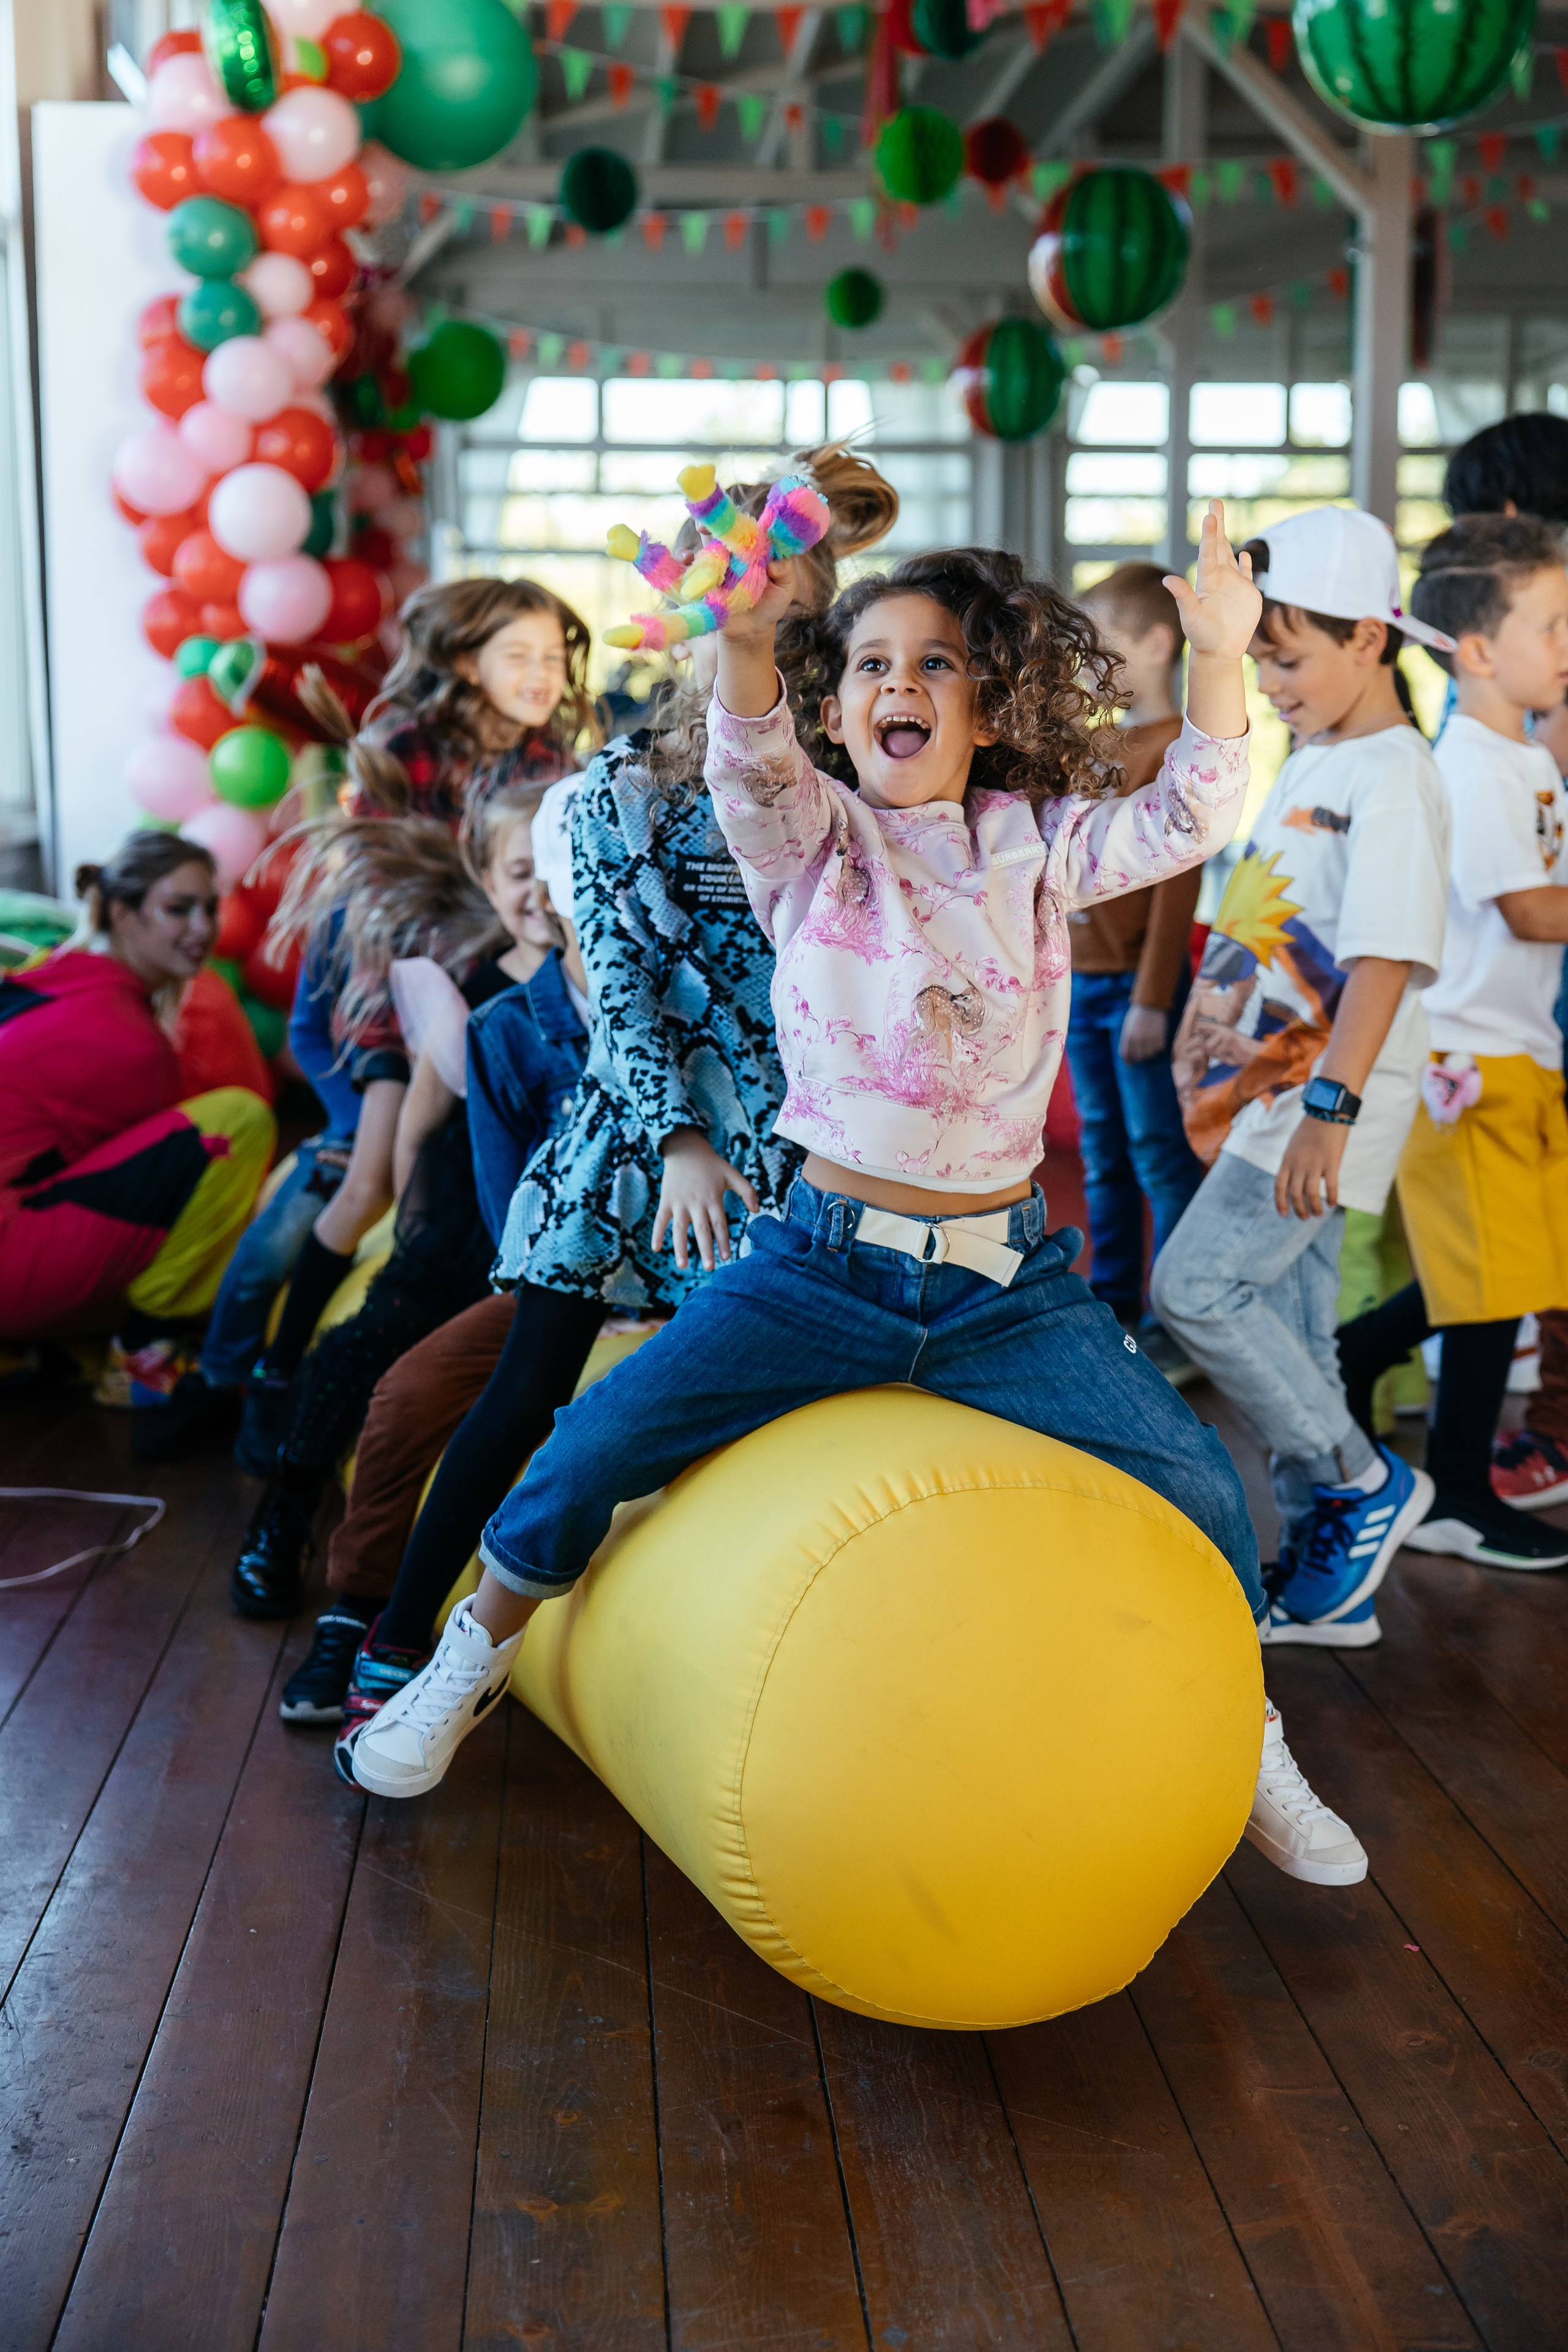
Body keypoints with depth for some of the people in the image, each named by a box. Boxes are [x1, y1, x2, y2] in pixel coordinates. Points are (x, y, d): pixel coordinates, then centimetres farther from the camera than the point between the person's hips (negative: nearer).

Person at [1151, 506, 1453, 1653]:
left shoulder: (1393, 776, -14)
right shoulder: (1307, 767, 15)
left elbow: (1385, 959, -22)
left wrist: (1331, 1108, -28)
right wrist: (1206, 1036, 23)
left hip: (1328, 1102, -9)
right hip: (1272, 1093, 9)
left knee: (1197, 1287, -15)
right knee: (1291, 1319, 10)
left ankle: (1367, 1481, 1)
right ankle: (1328, 1579, 19)